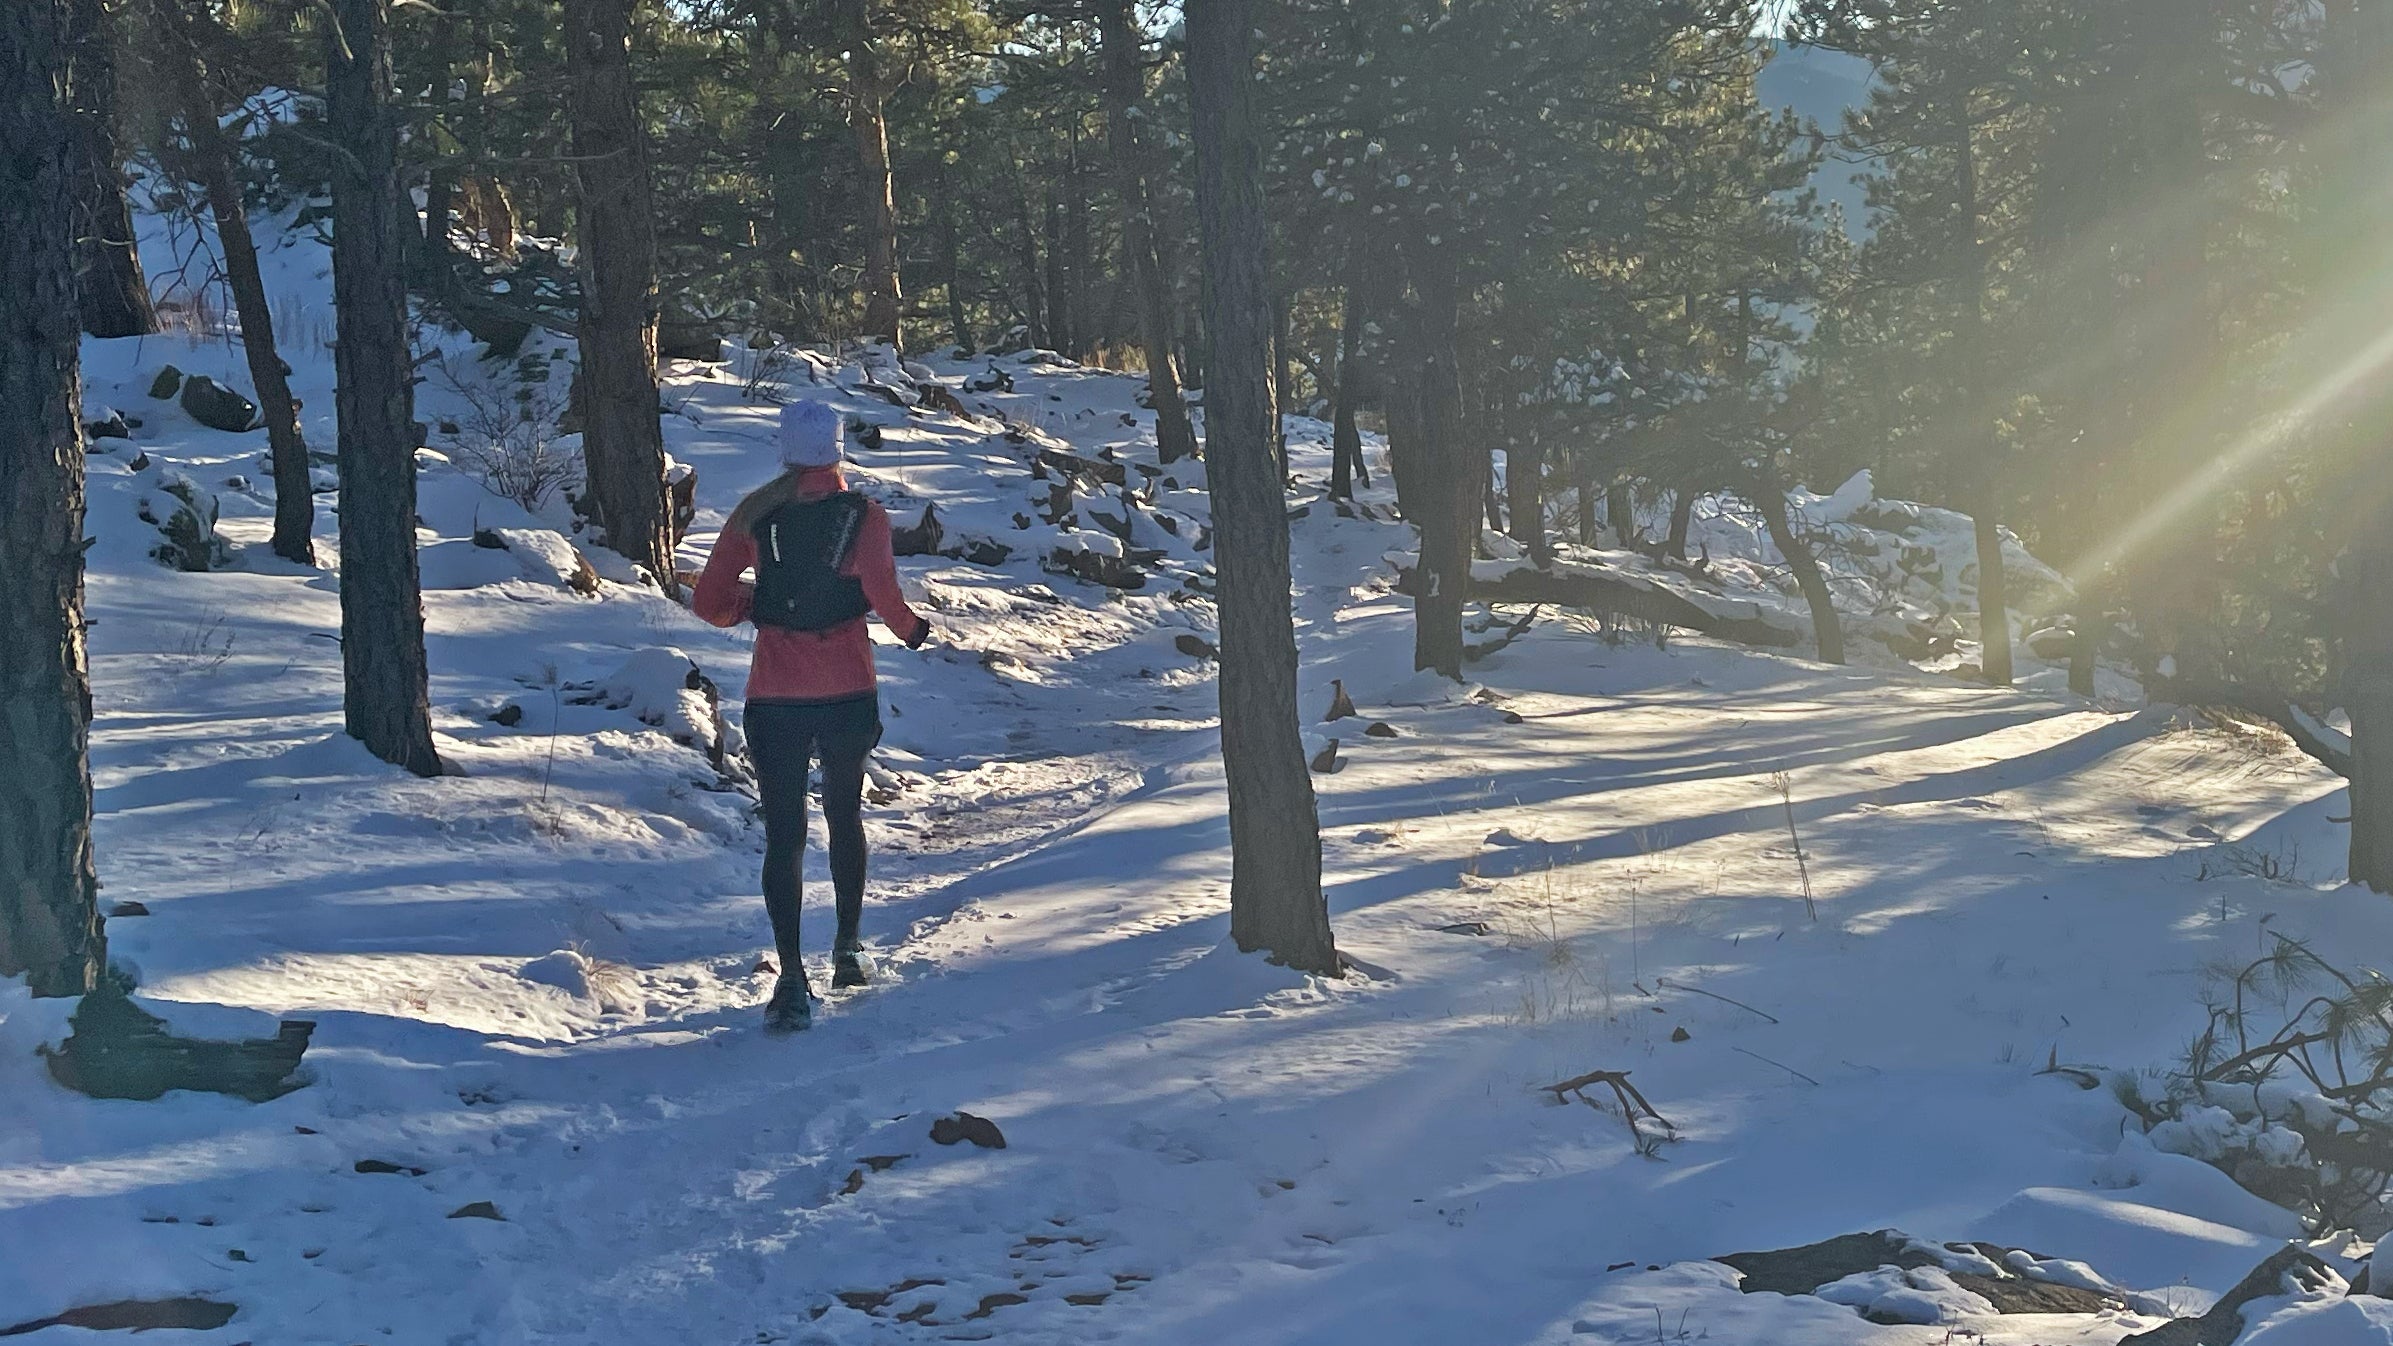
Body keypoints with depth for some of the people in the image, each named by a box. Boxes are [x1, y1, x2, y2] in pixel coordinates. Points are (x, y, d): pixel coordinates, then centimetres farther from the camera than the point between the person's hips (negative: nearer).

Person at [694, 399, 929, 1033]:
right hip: (849, 691, 1)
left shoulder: (755, 515, -1)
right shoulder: (864, 514, -5)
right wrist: (911, 628, 1)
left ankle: (792, 979, -12)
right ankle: (848, 948, 31)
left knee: (784, 834, 0)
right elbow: (882, 593, -19)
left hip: (774, 696, 0)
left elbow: (709, 603, -2)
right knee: (845, 815, 22)